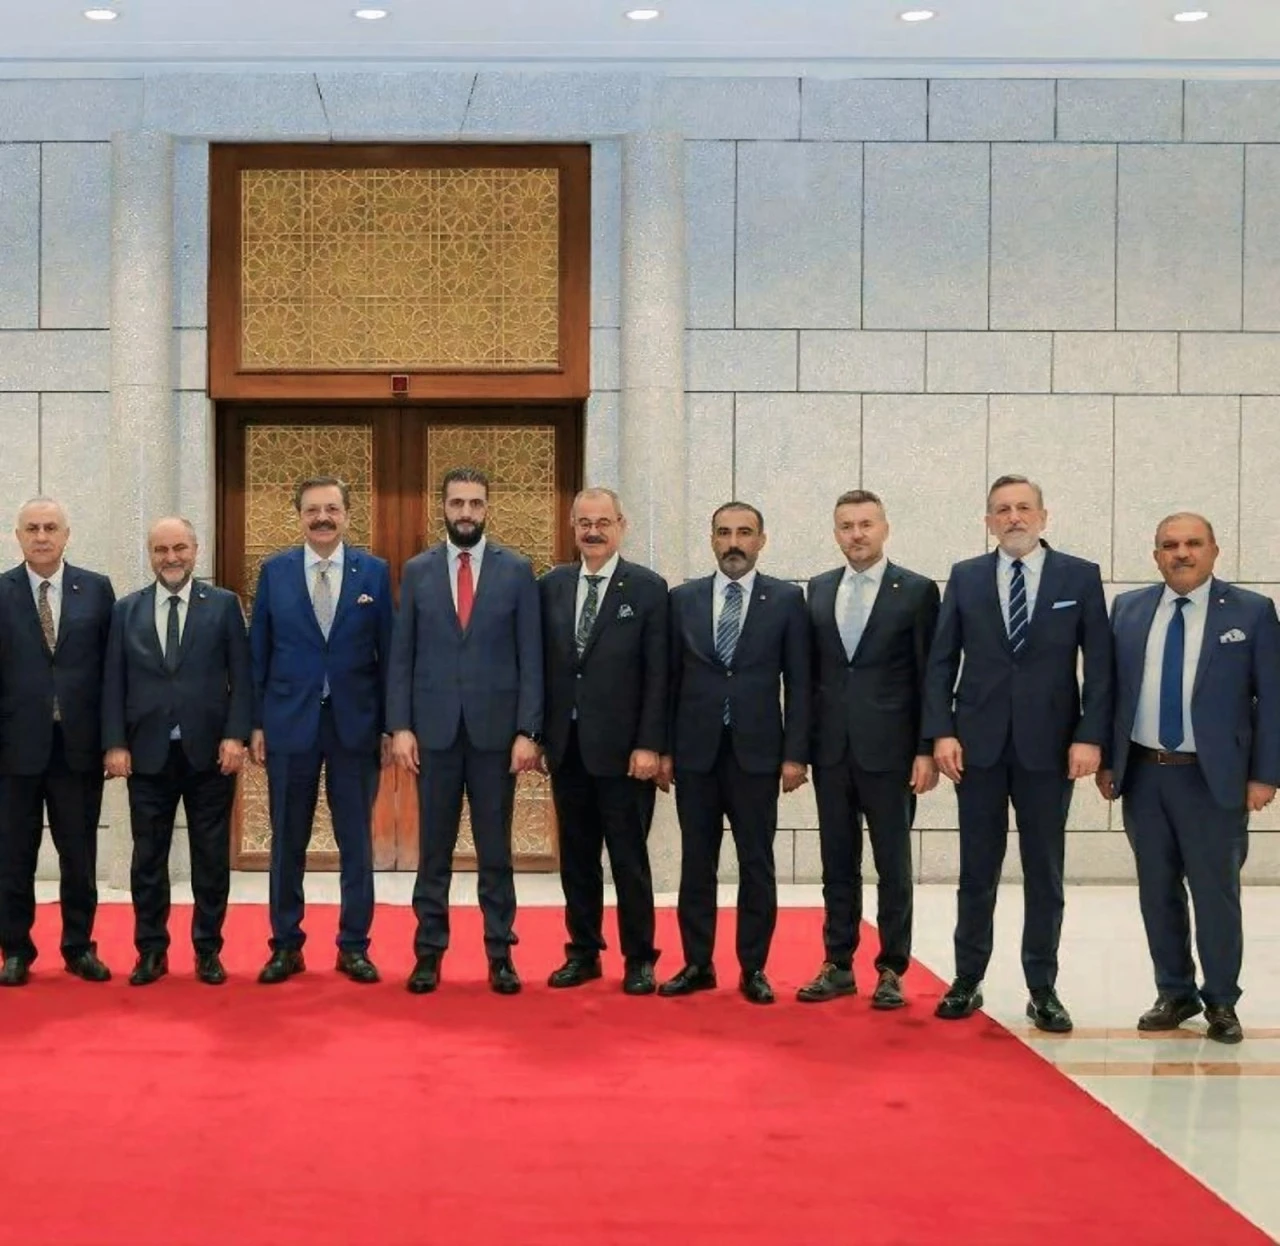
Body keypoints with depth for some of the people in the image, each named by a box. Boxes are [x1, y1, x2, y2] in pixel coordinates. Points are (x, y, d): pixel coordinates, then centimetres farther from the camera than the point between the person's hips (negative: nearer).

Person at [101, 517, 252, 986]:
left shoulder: (223, 605, 4)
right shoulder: (126, 610, 9)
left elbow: (241, 677, 1)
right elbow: (113, 683, 6)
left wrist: (235, 736, -9)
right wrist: (114, 744, -2)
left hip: (209, 752, -1)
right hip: (148, 753, 1)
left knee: (211, 857, 5)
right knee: (148, 857, 7)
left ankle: (208, 950, 15)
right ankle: (151, 951, 17)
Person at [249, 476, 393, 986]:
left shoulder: (375, 572, 2)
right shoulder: (274, 571, 3)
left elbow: (387, 651, 2)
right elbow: (258, 652, 4)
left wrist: (390, 725, -1)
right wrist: (255, 723, 0)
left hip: (356, 724, 0)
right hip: (289, 723, 0)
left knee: (356, 842, 6)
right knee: (287, 842, 7)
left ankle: (354, 946, 16)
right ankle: (286, 945, 18)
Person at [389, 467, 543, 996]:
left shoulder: (517, 570, 2)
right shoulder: (417, 571, 6)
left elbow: (531, 656, 0)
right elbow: (401, 655, 5)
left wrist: (528, 731, -7)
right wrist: (399, 726, -3)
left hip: (495, 728, -1)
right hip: (434, 728, 1)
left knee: (495, 849, 5)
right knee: (434, 848, 6)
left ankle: (500, 953, 13)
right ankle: (429, 950, 14)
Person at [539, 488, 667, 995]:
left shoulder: (648, 588, -3)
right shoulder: (551, 586, 8)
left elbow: (657, 674, -6)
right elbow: (542, 664, 9)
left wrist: (649, 744, -12)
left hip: (620, 747, -4)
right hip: (565, 744, 4)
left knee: (629, 858, 3)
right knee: (576, 857, 11)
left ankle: (639, 959, 13)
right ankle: (583, 952, 21)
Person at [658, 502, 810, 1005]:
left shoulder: (786, 599, 1)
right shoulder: (683, 598, 6)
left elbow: (798, 683, 0)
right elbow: (669, 678, 7)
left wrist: (796, 754, -6)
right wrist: (662, 748, 3)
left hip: (756, 752, -2)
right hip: (695, 751, 2)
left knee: (756, 865, 3)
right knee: (696, 862, 7)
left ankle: (753, 968, 11)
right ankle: (697, 964, 15)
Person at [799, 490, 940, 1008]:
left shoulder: (917, 590, -2)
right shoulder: (818, 589, 10)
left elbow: (929, 678, -4)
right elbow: (811, 670, 12)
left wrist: (927, 750, -9)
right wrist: (801, 743, 8)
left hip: (888, 750, -4)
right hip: (830, 749, 4)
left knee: (893, 866, 3)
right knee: (837, 864, 10)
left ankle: (891, 970, 11)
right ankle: (838, 966, 17)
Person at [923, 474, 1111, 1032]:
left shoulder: (1080, 576, 2)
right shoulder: (965, 577, 5)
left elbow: (1099, 664, 0)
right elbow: (941, 661, 4)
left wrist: (1089, 736, -9)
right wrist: (941, 732, -5)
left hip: (1048, 746, -1)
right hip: (978, 744, 1)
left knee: (1044, 873, 6)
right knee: (977, 871, 8)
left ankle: (1043, 991, 15)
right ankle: (967, 981, 18)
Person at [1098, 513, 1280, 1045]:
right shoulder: (1128, 609, 7)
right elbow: (1108, 687, 9)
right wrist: (1106, 760, 5)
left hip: (1213, 778, -3)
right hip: (1143, 775, 3)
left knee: (1216, 893, 3)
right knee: (1157, 891, 11)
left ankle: (1221, 1001, 18)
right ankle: (1174, 993, 25)